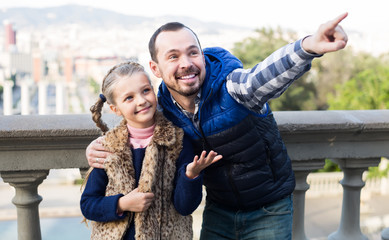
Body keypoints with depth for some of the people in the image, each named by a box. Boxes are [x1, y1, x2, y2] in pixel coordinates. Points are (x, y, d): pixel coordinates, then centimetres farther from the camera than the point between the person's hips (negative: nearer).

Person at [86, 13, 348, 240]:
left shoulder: (229, 84, -24)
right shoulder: (164, 108, -9)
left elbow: (262, 78, -47)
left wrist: (308, 46, -68)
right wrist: (99, 147, -13)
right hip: (218, 211, 4)